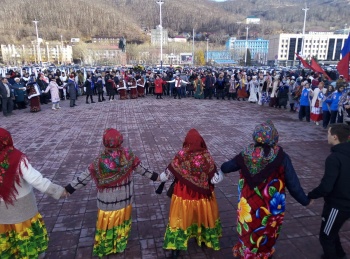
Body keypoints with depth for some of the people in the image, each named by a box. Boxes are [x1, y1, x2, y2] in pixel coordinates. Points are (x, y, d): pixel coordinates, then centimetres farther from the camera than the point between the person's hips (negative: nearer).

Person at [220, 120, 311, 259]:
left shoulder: (246, 154, -14)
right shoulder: (281, 158, -21)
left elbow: (226, 167, 4)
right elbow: (293, 184, -14)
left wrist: (222, 168, 28)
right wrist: (305, 200, 4)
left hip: (248, 205, 1)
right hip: (271, 207, -1)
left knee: (248, 231, 25)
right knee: (266, 234, 25)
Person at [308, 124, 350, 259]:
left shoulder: (334, 158, -26)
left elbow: (326, 186, -29)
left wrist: (310, 196, -15)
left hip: (337, 205, -9)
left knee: (325, 237, 11)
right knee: (331, 230, 30)